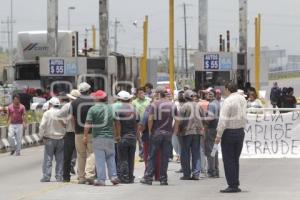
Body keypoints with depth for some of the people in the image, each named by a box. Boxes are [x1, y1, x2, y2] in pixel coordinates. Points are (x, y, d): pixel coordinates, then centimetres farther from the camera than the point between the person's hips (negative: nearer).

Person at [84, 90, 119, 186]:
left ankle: (101, 179, -1)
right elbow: (115, 123, 12)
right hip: (110, 137, 3)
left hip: (98, 138, -3)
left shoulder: (93, 109, -6)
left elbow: (88, 124, -10)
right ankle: (113, 176, 9)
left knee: (100, 159, 0)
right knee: (111, 157, 15)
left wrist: (85, 136, -3)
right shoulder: (111, 108, 5)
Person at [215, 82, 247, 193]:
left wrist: (218, 135, -14)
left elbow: (223, 120, -16)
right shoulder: (243, 99, 6)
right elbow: (244, 116, 11)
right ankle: (236, 185, 14)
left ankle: (232, 185, -2)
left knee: (228, 160, -1)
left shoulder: (228, 101, -15)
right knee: (236, 159, 13)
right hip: (241, 132, 7)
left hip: (229, 132, -7)